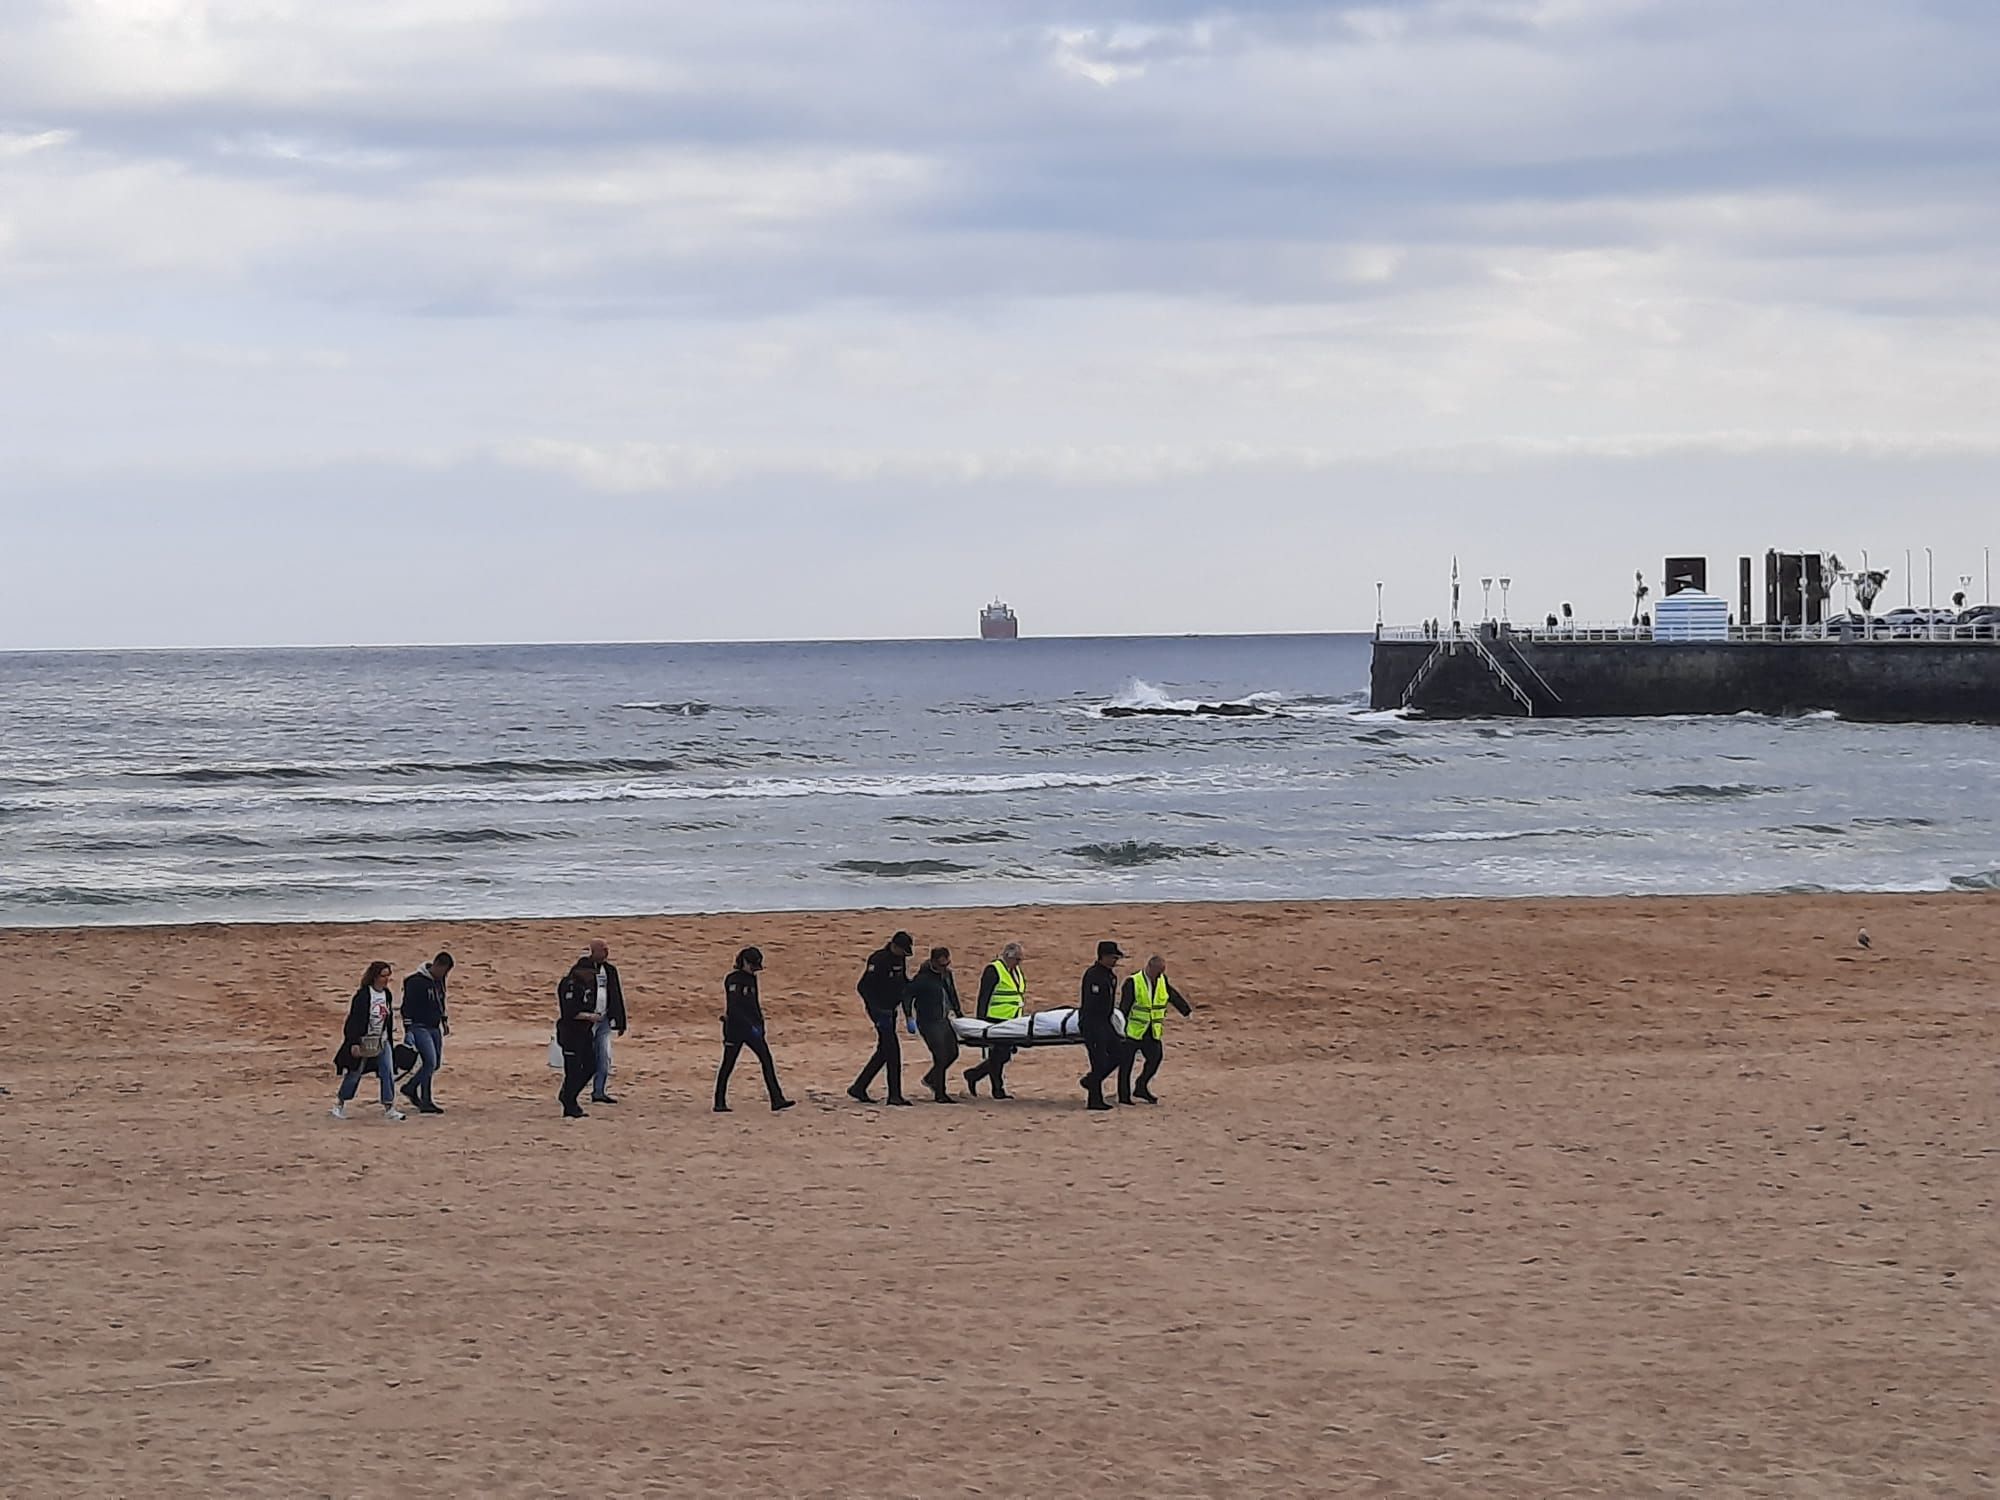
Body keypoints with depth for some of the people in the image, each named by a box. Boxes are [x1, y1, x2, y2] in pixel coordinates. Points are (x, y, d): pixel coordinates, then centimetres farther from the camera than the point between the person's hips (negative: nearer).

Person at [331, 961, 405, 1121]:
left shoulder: (387, 995, 6)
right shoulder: (363, 995, -16)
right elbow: (355, 1020, -17)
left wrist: (390, 1040, 18)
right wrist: (354, 1043, -21)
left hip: (382, 1042, 6)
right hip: (364, 1041, -6)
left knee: (388, 1072, -6)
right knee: (354, 1073, 5)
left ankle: (389, 1108, -4)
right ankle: (339, 1103, 23)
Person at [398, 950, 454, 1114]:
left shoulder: (439, 980, 10)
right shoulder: (416, 981, -16)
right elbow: (407, 1007, -16)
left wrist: (444, 1020, 23)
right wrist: (408, 1031, -19)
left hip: (434, 1028, 8)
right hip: (419, 1027, -8)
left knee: (436, 1064, 8)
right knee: (430, 1062, -16)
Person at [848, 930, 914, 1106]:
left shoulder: (900, 959, 8)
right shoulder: (879, 960, -18)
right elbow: (862, 986, -19)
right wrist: (877, 1010, -23)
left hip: (890, 1010, 9)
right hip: (879, 1010, -9)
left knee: (884, 1051, 11)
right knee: (893, 1049, -11)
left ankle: (859, 1088, 19)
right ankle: (894, 1095, -8)